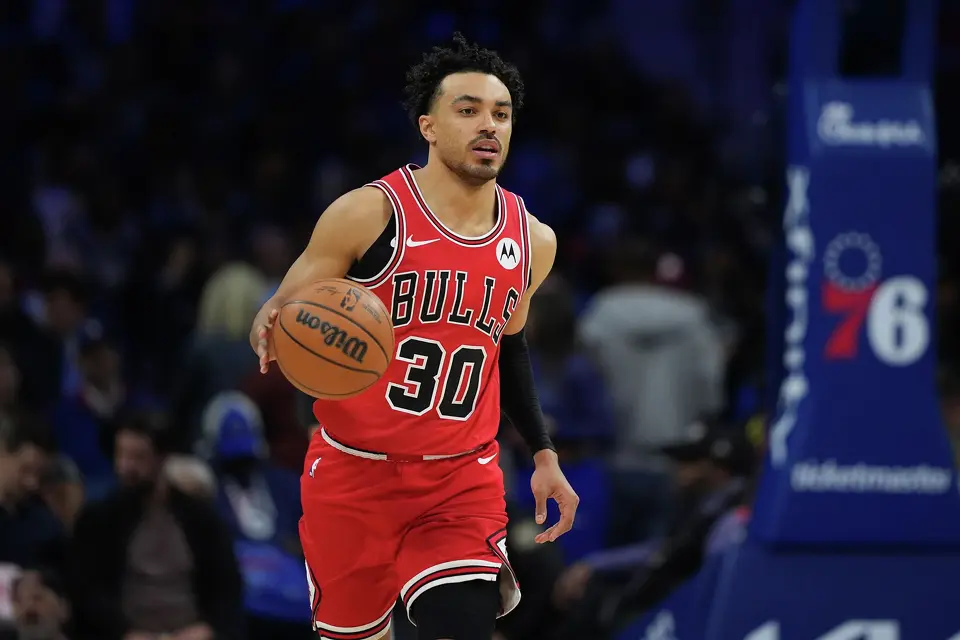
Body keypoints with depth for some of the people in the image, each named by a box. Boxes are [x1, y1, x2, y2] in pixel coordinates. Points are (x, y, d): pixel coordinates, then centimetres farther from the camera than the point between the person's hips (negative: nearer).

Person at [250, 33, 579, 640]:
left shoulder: (532, 241, 3)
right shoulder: (368, 214, -11)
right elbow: (279, 316, -5)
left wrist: (544, 454, 16)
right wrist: (271, 335, -29)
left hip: (462, 481, 2)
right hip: (354, 472, -2)